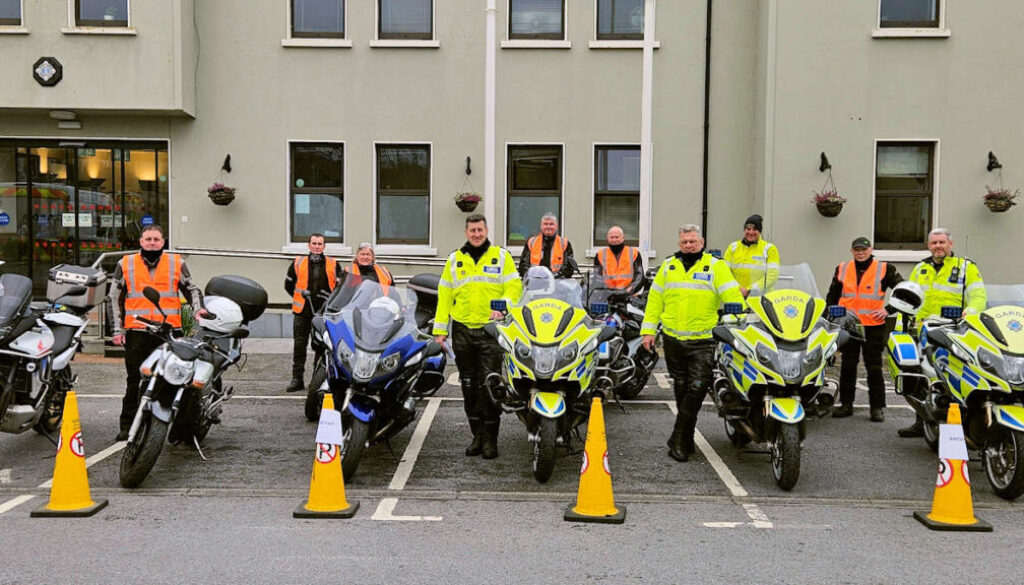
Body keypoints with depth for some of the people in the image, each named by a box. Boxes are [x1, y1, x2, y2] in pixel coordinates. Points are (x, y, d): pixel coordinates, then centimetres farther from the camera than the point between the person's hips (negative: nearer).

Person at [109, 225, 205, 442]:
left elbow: (192, 290, 20)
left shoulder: (177, 263, 11)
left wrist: (198, 309, 1)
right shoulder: (125, 264, 11)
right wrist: (118, 329, 8)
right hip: (137, 332, 0)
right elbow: (115, 298, 14)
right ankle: (127, 426, 11)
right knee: (135, 381, 2)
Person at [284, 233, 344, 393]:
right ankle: (297, 379, 6)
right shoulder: (297, 263, 8)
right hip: (302, 311, 1)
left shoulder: (333, 265, 6)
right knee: (299, 345, 0)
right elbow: (288, 285, 16)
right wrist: (301, 297, 9)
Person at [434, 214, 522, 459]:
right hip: (462, 331, 3)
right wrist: (440, 329, 6)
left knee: (489, 384, -6)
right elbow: (444, 294, 12)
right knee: (469, 385, 7)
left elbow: (514, 287, 1)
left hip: (492, 330, -3)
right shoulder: (454, 259, 13)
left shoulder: (501, 256, 7)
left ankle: (490, 439, 2)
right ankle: (477, 436, 17)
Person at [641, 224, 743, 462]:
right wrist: (648, 330, 8)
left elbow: (733, 297, -5)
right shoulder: (668, 266, 13)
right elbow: (655, 299, 14)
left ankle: (678, 440, -3)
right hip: (673, 339, 3)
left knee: (697, 389, -10)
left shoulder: (715, 266, 2)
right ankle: (686, 440, 22)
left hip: (703, 341, -3)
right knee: (681, 388, 11)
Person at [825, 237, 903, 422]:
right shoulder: (842, 269, 12)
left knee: (874, 367, 1)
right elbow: (832, 296, 20)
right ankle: (845, 405, 14)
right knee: (847, 366, 7)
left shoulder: (884, 269, 2)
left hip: (874, 325, -3)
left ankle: (877, 407, 8)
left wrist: (889, 310, -7)